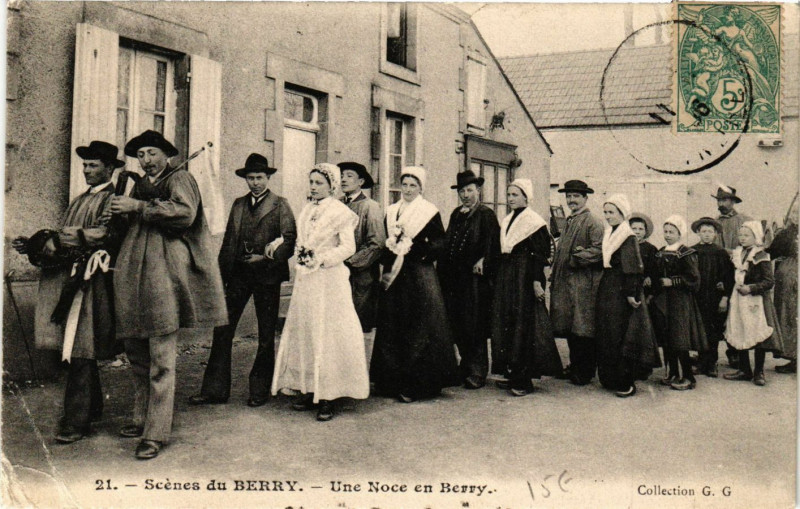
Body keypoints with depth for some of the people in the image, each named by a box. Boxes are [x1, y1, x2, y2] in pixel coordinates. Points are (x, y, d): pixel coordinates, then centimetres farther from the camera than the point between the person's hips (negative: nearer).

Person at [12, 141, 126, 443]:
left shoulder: (113, 200, -4)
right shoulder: (79, 201, 23)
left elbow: (104, 234, -18)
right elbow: (65, 239, 20)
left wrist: (50, 240, -19)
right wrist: (34, 244, 2)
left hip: (93, 282, -8)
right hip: (70, 279, 8)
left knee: (79, 351, -8)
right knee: (74, 348, 11)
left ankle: (76, 421, -2)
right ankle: (92, 408, 23)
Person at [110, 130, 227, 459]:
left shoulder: (180, 179, 3)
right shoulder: (139, 187, 25)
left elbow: (184, 212, -16)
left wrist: (139, 207, -12)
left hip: (165, 275, -8)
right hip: (134, 277, 8)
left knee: (161, 358, -9)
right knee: (136, 351, 12)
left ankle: (156, 433, -6)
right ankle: (143, 419, 26)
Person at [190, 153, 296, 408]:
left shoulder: (280, 205, 1)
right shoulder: (239, 204, 15)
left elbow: (290, 240, -6)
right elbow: (228, 241, 15)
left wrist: (267, 258, -17)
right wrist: (221, 273, 7)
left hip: (267, 275, -4)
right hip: (237, 275, 4)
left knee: (266, 335, 6)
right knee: (222, 330, -1)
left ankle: (259, 390, 18)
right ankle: (215, 389, 8)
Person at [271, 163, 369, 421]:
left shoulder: (340, 212, -5)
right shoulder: (306, 210, 15)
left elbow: (348, 247, -11)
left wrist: (321, 259, -19)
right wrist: (301, 257, 2)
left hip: (329, 280, -7)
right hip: (305, 280, 7)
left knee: (328, 334, -5)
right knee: (303, 333, 6)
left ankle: (328, 396, -1)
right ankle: (308, 390, 15)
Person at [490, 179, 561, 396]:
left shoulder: (534, 221, -8)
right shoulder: (506, 221, 15)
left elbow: (539, 254, -13)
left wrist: (537, 280, -20)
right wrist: (498, 277, 14)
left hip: (525, 277, -8)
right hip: (505, 276, 8)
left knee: (524, 327, -5)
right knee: (505, 325, 8)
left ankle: (524, 379, 0)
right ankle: (512, 374, 15)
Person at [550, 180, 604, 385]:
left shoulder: (593, 222, -7)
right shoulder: (569, 222, 19)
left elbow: (599, 249, -18)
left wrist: (576, 258, -18)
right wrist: (555, 274, 15)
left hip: (584, 284, -9)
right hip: (565, 282, 9)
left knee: (583, 330, -4)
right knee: (569, 328, 13)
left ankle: (585, 373, 4)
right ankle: (575, 367, 23)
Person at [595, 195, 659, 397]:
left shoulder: (628, 238, -12)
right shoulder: (607, 234, 12)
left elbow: (634, 270, -15)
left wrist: (632, 293, -19)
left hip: (621, 292, -8)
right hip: (606, 291, 8)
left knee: (621, 337, -4)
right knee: (607, 336, 11)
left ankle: (626, 383, 3)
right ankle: (611, 378, 20)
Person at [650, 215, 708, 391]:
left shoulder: (686, 254, -7)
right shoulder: (660, 254, 14)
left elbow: (693, 278, -13)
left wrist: (672, 281, -15)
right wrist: (655, 286, 7)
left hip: (680, 302, -7)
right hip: (662, 301, 7)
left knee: (679, 341, -7)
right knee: (666, 340, 9)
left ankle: (687, 377, 1)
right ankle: (672, 373, 20)